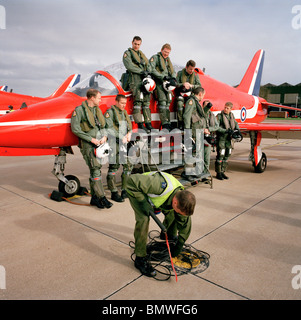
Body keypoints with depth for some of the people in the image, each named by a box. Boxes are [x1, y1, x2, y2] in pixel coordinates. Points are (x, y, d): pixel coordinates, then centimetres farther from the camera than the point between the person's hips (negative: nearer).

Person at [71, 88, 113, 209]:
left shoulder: (98, 110, 17)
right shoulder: (79, 110, -5)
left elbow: (103, 125, 21)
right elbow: (75, 129, -10)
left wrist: (104, 136, -1)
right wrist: (91, 139, -13)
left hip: (99, 144, 7)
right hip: (88, 145, -7)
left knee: (96, 170, 8)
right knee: (95, 169, -11)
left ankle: (94, 198, 16)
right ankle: (102, 198, -6)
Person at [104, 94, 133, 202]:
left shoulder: (124, 112, 21)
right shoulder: (110, 112, -3)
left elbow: (129, 125, 21)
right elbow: (109, 129, -12)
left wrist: (129, 133, -1)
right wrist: (121, 137, -16)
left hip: (124, 144, 8)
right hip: (114, 144, -7)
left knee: (128, 166, 6)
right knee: (113, 167, -5)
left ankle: (125, 190, 18)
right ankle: (114, 193, 2)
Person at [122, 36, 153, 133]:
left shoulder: (142, 54, 28)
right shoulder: (127, 53, 8)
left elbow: (148, 65, 21)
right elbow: (129, 66, -8)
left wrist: (148, 72, -2)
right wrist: (141, 71, -13)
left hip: (145, 79, 7)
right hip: (135, 80, -7)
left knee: (146, 102, 3)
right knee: (138, 102, -15)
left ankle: (148, 124, 5)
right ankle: (140, 125, -18)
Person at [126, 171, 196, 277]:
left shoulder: (182, 200, -20)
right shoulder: (162, 186, -45)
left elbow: (185, 224, -5)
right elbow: (132, 180, -40)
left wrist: (180, 244, -1)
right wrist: (143, 201, -36)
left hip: (152, 194, 6)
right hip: (137, 191, -6)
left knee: (172, 213, 2)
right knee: (143, 219, -26)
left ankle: (170, 235, 35)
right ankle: (140, 258, -12)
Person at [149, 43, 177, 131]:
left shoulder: (168, 60, 27)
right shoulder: (155, 57, 6)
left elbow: (173, 71, 22)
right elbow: (152, 69, -9)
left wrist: (173, 79, -2)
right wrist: (163, 77, -16)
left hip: (167, 83, 7)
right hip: (158, 82, -7)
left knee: (168, 102, 2)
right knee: (162, 101, -19)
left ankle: (168, 123, 3)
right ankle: (164, 124, -23)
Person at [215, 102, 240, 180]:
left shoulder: (232, 115, 10)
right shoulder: (219, 116, -9)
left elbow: (235, 123, 20)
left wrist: (237, 129, 0)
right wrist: (225, 131, -23)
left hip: (228, 138, 6)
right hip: (221, 138, -6)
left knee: (227, 156, 8)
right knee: (220, 155, -7)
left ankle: (222, 172, 18)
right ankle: (218, 173, 3)